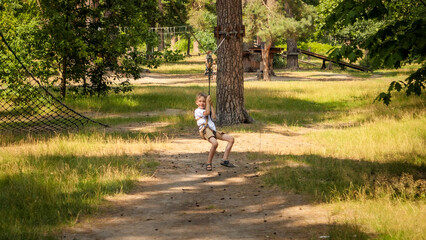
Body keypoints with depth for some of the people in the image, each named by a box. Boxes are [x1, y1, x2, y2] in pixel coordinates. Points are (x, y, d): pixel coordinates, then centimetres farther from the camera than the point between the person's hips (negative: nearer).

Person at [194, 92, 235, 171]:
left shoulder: (208, 109, 31)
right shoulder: (197, 111, 7)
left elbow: (214, 117, 13)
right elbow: (206, 113, -11)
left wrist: (211, 105, 16)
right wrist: (208, 101, 0)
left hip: (213, 130, 8)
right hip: (205, 130, -8)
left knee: (231, 139, 2)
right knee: (215, 143, -36)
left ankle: (225, 160, 0)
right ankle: (209, 164, -20)